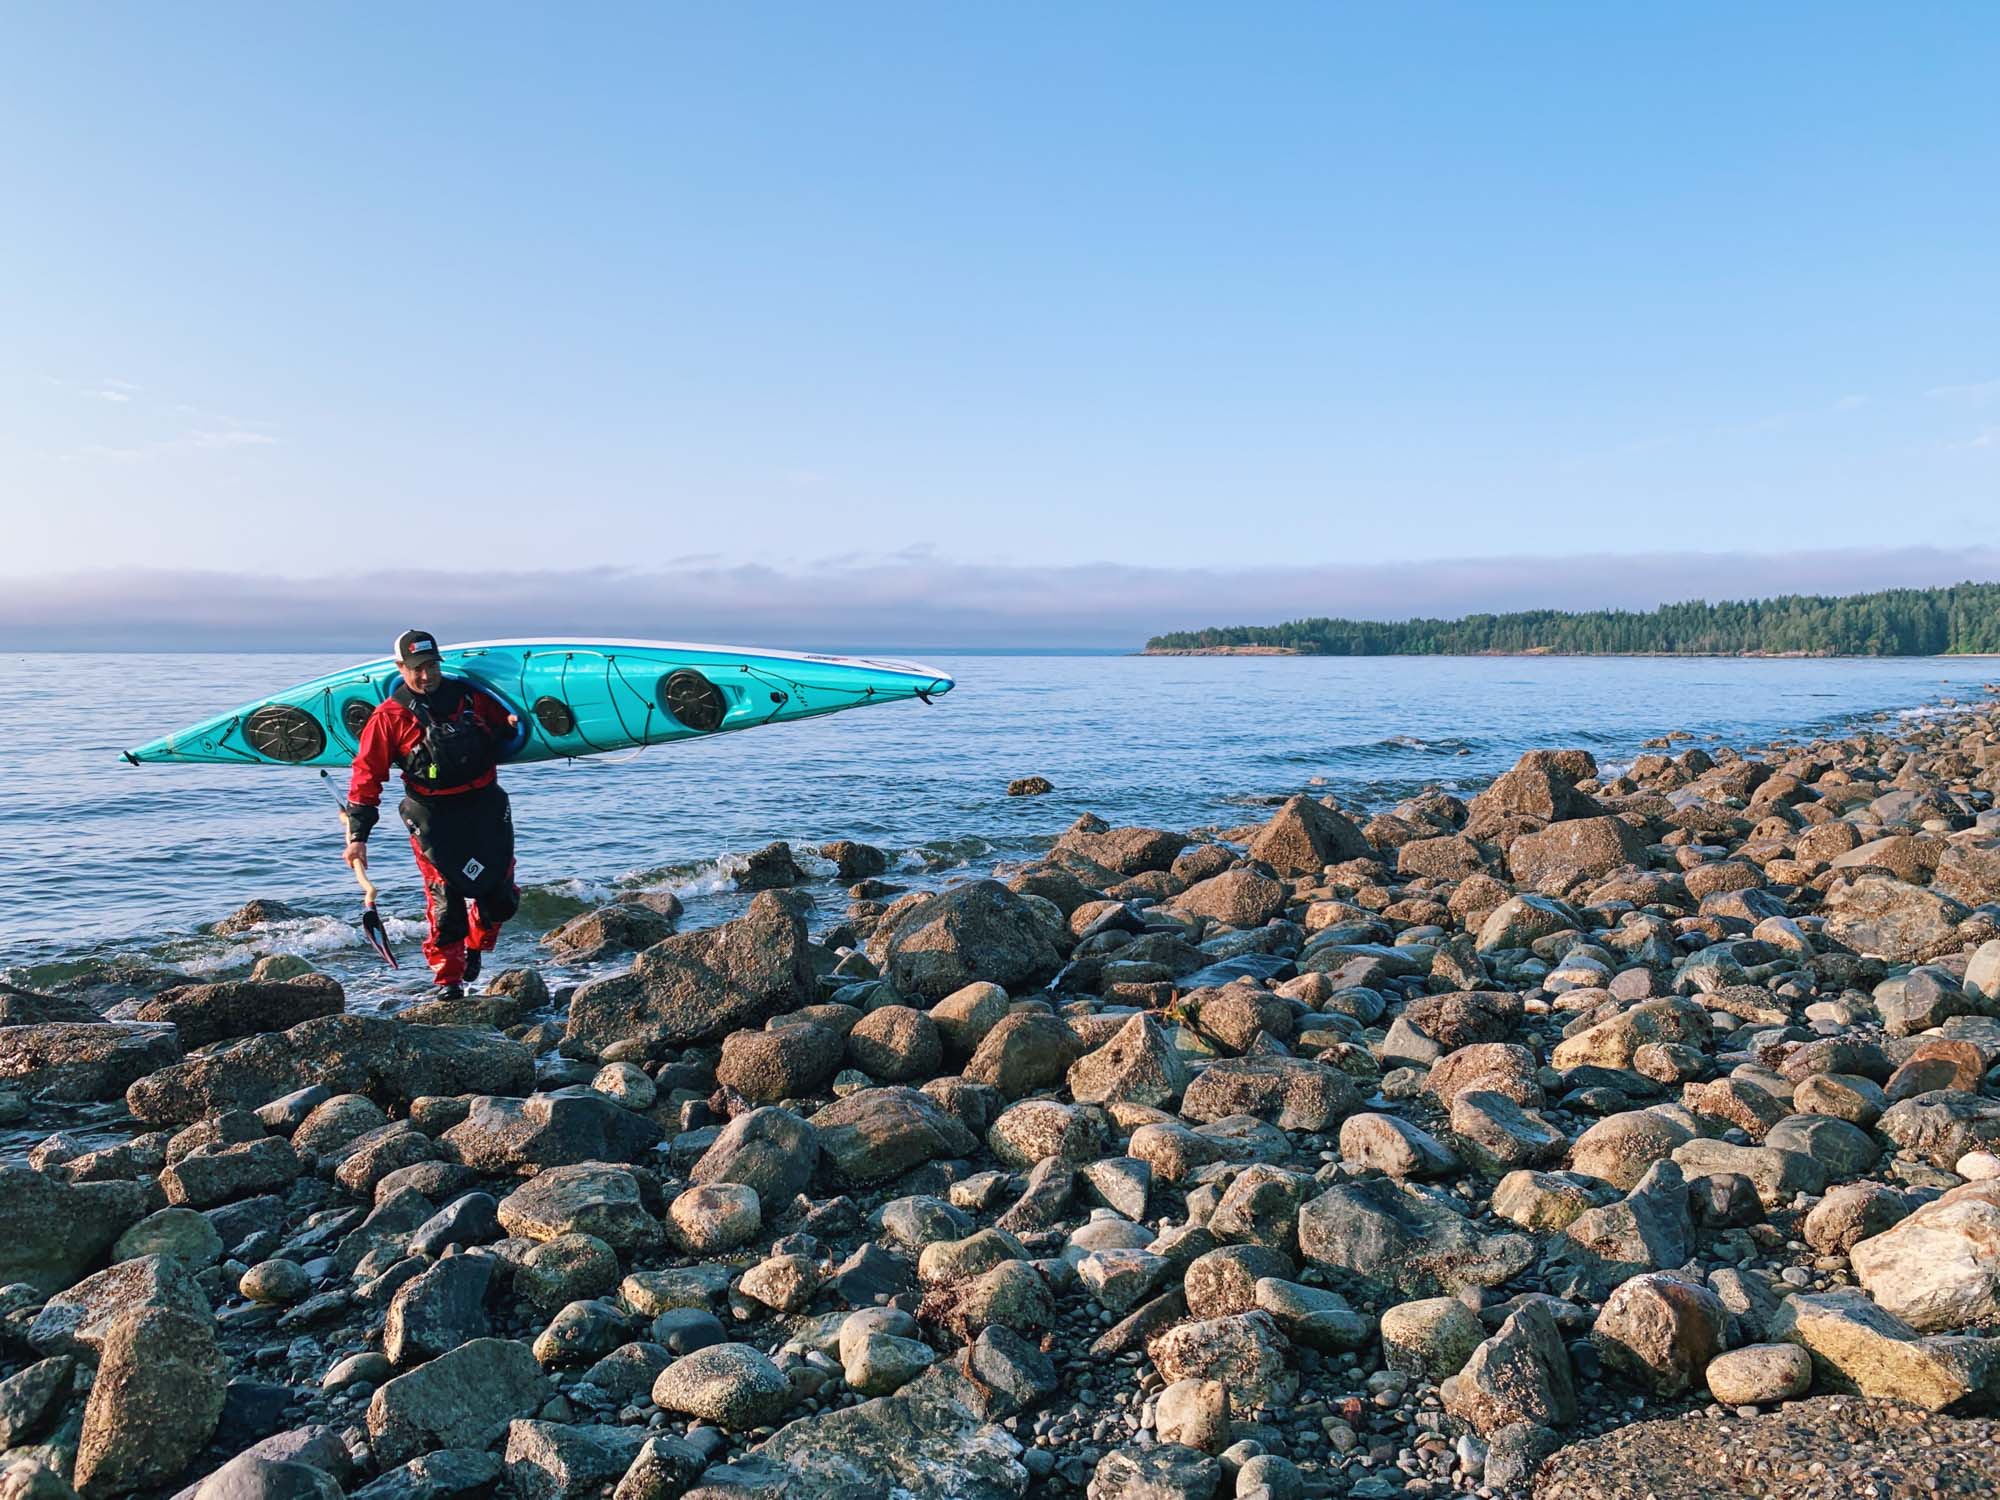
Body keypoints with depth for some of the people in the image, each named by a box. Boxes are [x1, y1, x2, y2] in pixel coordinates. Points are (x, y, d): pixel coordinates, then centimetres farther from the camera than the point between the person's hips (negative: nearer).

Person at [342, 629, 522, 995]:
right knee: (444, 899, -7)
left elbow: (505, 723, 21)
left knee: (501, 897, 6)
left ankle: (475, 945, 36)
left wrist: (512, 725, -4)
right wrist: (357, 835, -6)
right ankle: (447, 978, 8)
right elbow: (366, 775, -3)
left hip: (485, 803, 3)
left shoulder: (469, 695, 4)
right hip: (433, 814, -3)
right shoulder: (389, 716, -4)